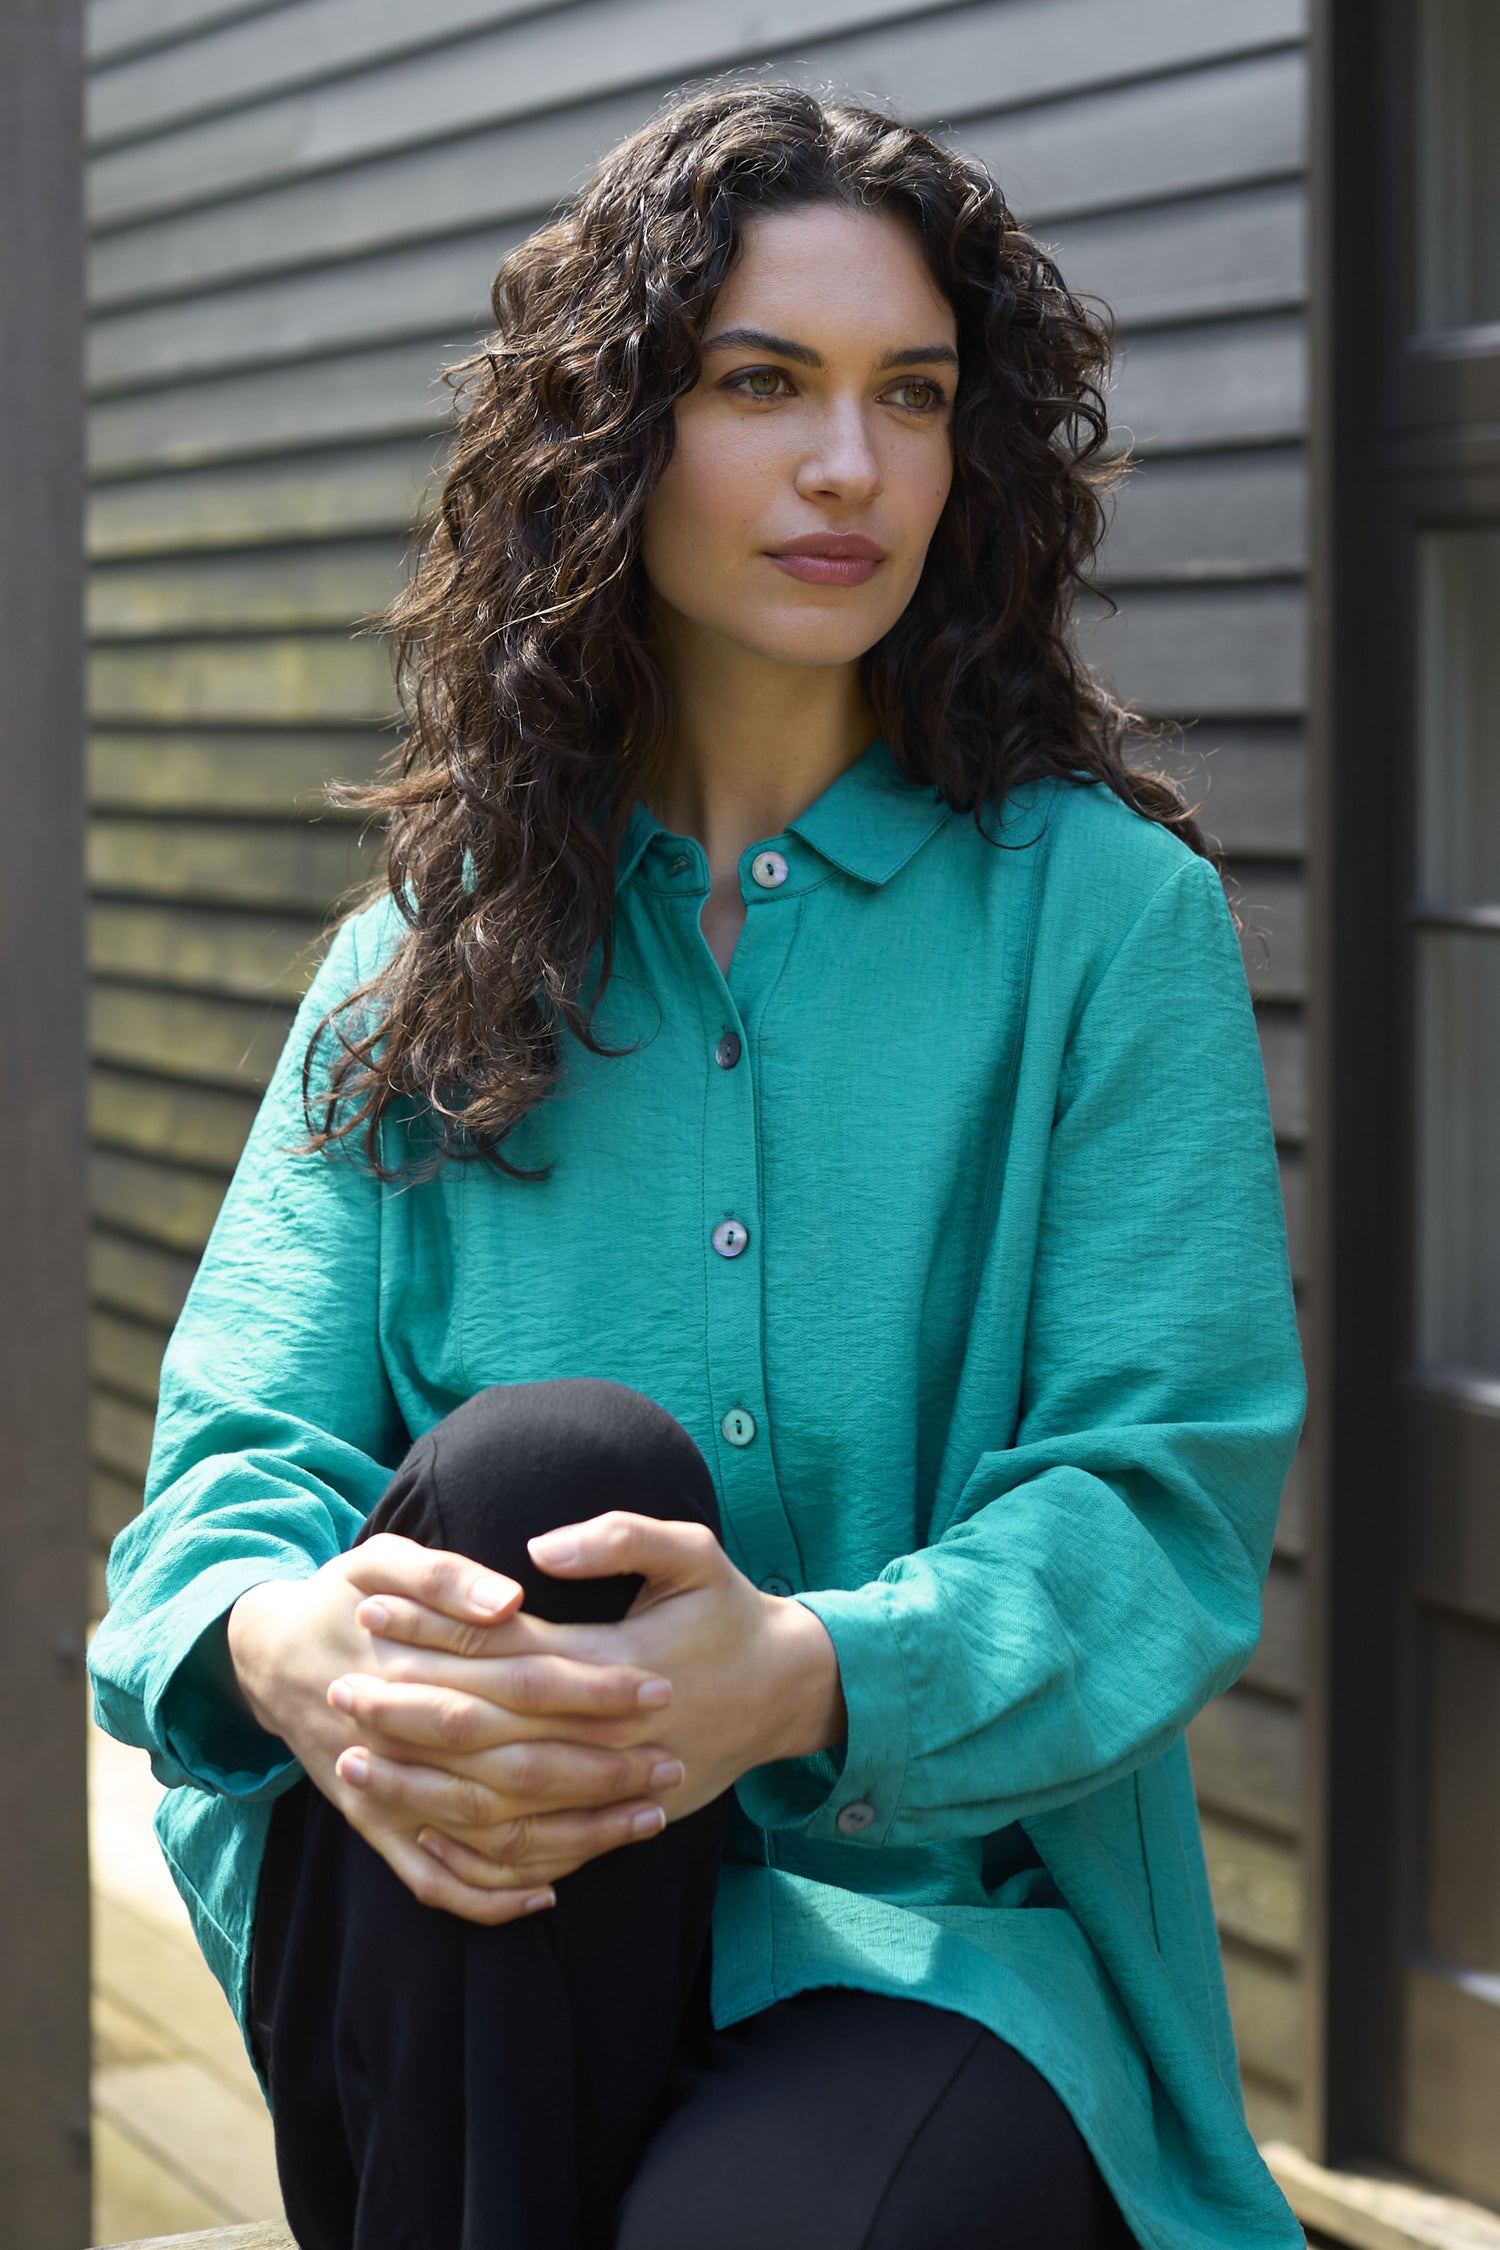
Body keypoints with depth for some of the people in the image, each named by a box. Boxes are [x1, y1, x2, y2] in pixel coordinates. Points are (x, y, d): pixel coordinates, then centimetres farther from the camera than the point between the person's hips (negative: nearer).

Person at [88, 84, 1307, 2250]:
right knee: (539, 1469, -30)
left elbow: (1166, 1495, -7)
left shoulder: (1111, 915, 4)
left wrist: (810, 1672, -28)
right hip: (451, 1957, 4)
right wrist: (284, 1635, -25)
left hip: (936, 1913, -3)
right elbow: (239, 1449, 2)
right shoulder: (425, 966, 12)